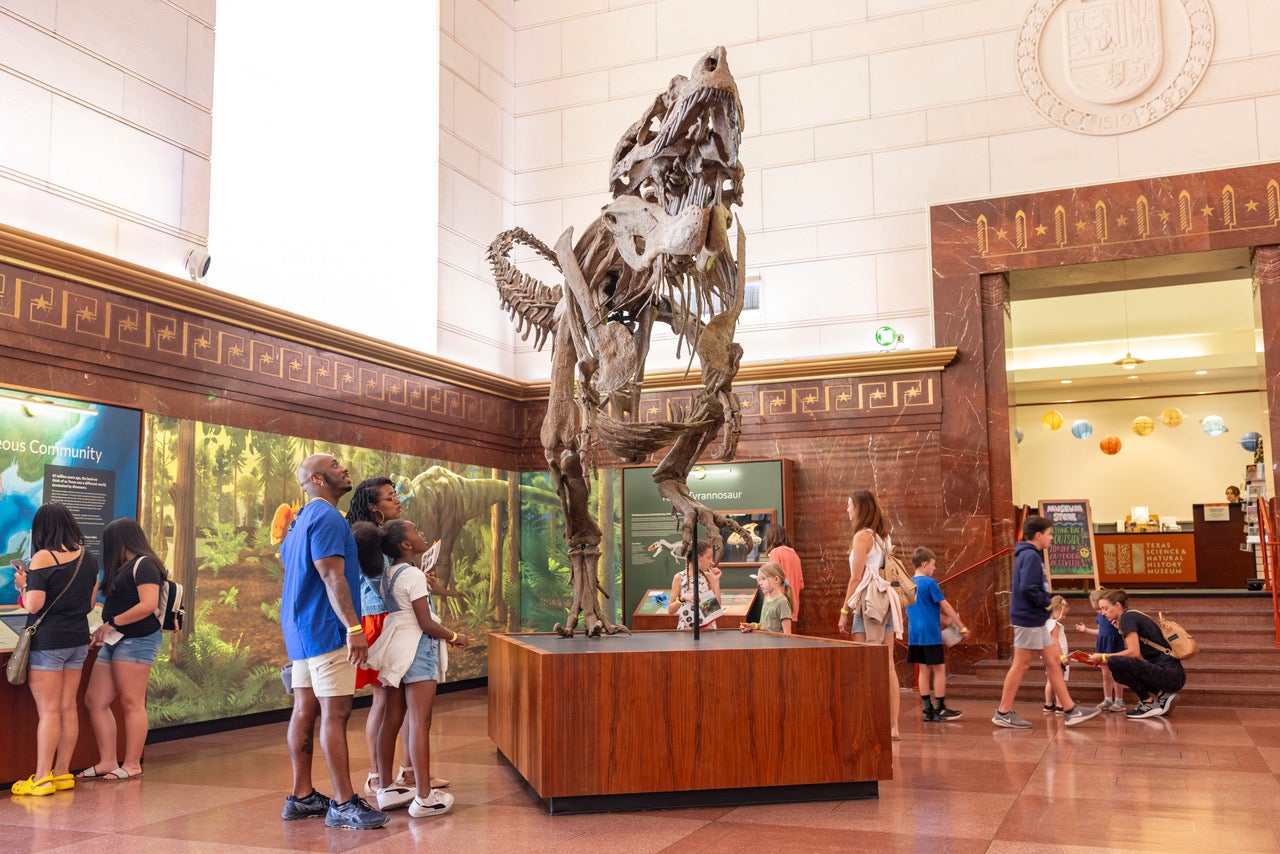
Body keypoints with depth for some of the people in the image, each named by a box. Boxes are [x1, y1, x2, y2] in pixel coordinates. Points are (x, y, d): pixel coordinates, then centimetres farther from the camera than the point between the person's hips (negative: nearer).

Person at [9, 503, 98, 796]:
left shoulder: (43, 558, -13)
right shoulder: (88, 558, 6)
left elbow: (33, 605, -17)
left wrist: (23, 585, 0)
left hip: (48, 640, -6)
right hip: (78, 639, 6)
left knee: (48, 709, -4)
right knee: (68, 707, 10)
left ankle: (42, 778, -1)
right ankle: (62, 773, 17)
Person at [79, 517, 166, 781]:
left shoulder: (144, 564, -9)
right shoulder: (125, 567, 21)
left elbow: (148, 605, -19)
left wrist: (112, 623, -13)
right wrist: (105, 629, 11)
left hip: (137, 640, -10)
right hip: (116, 641, 10)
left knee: (131, 703, -5)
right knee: (94, 701, 6)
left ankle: (132, 764, 3)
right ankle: (107, 762, 12)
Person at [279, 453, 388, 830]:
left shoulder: (303, 519, 18)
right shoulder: (327, 517, -14)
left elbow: (284, 555, 27)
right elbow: (332, 576, -22)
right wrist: (354, 627, -26)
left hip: (301, 626, 10)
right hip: (324, 628, -10)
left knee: (305, 710, 11)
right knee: (335, 713, -9)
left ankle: (302, 797, 17)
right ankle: (344, 804, -7)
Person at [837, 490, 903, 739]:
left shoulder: (862, 535, -9)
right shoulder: (884, 536, 14)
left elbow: (856, 578, -11)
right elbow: (886, 573, 15)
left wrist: (844, 611, -7)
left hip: (868, 602, -8)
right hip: (886, 600, 8)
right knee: (888, 664, 7)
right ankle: (893, 725, 8)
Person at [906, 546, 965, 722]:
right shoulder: (930, 583, -11)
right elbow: (945, 606, -9)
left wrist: (945, 618, 20)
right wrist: (962, 627, -2)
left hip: (914, 634, 7)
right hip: (931, 634, -7)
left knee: (924, 670, 10)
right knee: (939, 669, 2)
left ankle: (928, 710, 12)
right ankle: (940, 710, 5)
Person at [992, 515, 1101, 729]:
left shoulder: (1032, 555, 15)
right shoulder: (1030, 556, -16)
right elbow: (1027, 588, -26)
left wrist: (1047, 601, 5)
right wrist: (1046, 602, -12)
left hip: (1036, 619, 10)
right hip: (1028, 618, -10)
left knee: (1053, 661, 11)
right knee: (1021, 664, -3)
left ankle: (1070, 710, 15)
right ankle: (1004, 713, 4)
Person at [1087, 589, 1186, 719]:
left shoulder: (1127, 617, -7)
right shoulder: (1135, 617, 20)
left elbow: (1134, 652, -18)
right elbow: (1141, 658, 14)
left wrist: (1104, 657, -10)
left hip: (1170, 675, -10)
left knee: (1115, 662, -21)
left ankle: (1149, 703, -7)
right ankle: (1162, 695, 9)